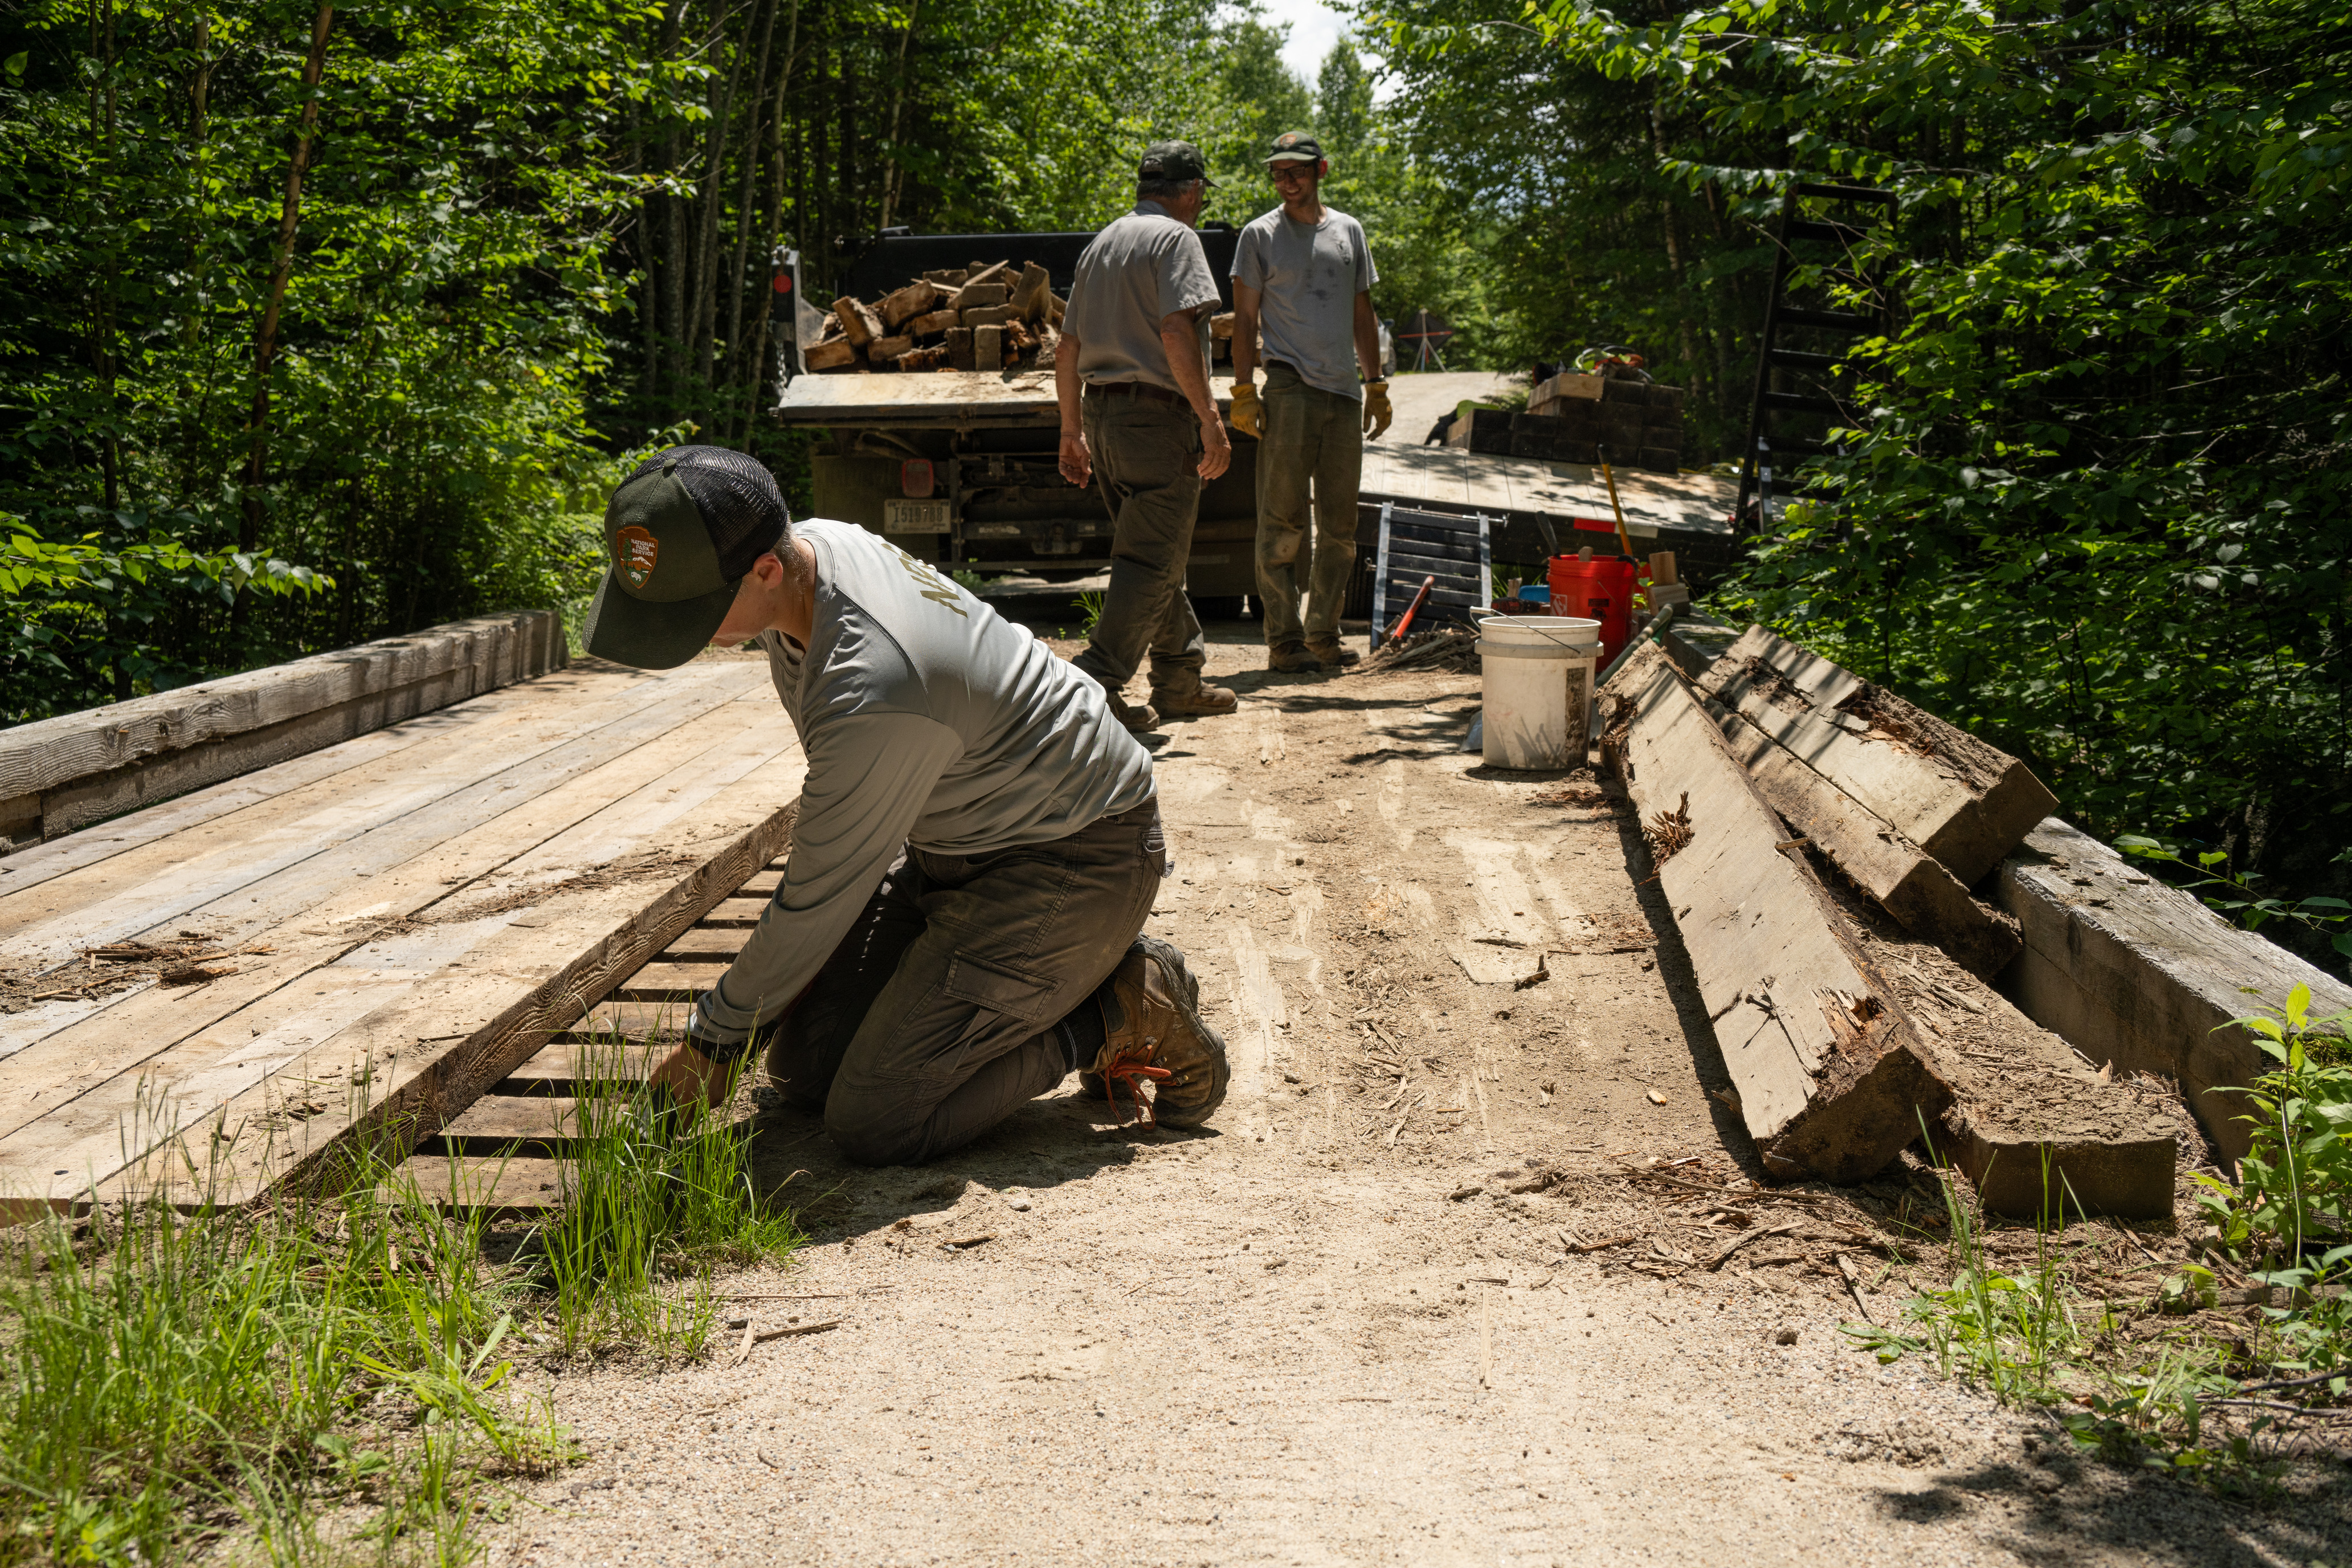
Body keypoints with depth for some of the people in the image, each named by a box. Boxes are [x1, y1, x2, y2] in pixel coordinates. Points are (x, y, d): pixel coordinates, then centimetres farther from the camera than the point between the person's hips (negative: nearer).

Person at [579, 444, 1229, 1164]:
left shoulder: (873, 690, -36)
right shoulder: (806, 545, -7)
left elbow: (820, 902, -22)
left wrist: (711, 1040, -7)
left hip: (1074, 858, -9)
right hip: (954, 842, 10)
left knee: (875, 1123, -16)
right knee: (802, 1064, 7)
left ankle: (1120, 1014, 0)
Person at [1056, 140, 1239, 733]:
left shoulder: (1101, 244, 19)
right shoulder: (1174, 238, -6)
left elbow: (1067, 349, 19)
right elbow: (1177, 332, -20)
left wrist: (1072, 430, 23)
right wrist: (1210, 417, -19)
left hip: (1101, 414, 9)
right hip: (1158, 416, -9)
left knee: (1157, 552, 17)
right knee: (1152, 560, -6)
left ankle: (1181, 678, 23)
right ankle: (1096, 684, -11)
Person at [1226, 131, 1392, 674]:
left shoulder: (1348, 231, 16)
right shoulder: (1261, 235, 4)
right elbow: (1246, 318, 2)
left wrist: (1376, 385, 14)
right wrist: (1244, 391, -7)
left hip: (1344, 390, 5)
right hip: (1288, 389, -5)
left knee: (1340, 525, 6)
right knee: (1283, 521, -7)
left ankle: (1323, 634, 15)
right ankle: (1284, 639, -4)